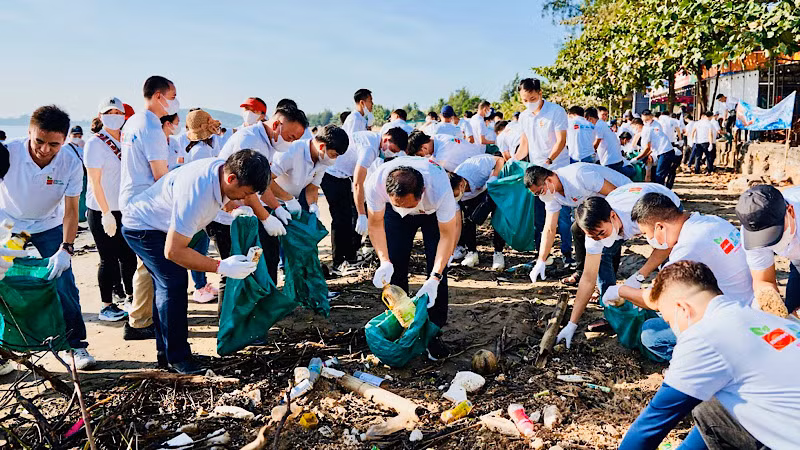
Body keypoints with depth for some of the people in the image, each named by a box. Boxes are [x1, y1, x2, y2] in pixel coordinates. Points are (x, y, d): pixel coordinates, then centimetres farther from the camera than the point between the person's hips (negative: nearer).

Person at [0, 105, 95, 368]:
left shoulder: (71, 162, -22)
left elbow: (71, 210, -18)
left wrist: (66, 249, -29)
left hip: (49, 227, 1)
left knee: (64, 284, -6)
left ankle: (76, 344, 7)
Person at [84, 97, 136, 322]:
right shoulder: (95, 143, -9)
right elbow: (95, 182, -12)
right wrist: (106, 214, -16)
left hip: (124, 209, 6)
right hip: (102, 212, -6)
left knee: (129, 256, 11)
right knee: (109, 259, 0)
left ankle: (129, 297, 27)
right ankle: (106, 306, 12)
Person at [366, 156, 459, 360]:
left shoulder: (440, 189, -44)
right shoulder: (375, 183, -38)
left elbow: (447, 235, -31)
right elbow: (376, 224, -20)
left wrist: (434, 279, -38)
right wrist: (384, 261, -31)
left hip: (435, 213, -2)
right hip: (395, 216, 2)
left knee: (437, 269, -12)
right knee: (395, 268, -5)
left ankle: (434, 333, 0)